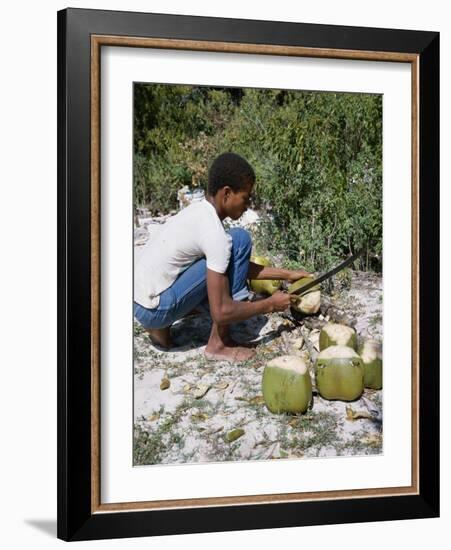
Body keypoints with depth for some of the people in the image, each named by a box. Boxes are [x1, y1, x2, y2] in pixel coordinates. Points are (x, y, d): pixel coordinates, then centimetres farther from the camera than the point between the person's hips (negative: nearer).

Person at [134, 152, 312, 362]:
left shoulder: (200, 210, 7)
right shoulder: (215, 234, -21)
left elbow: (241, 266, 18)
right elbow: (221, 312, -20)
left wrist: (287, 274, 17)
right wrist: (270, 304, -7)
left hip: (140, 304, 9)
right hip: (155, 310, -9)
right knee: (239, 240, -12)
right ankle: (219, 343, -6)